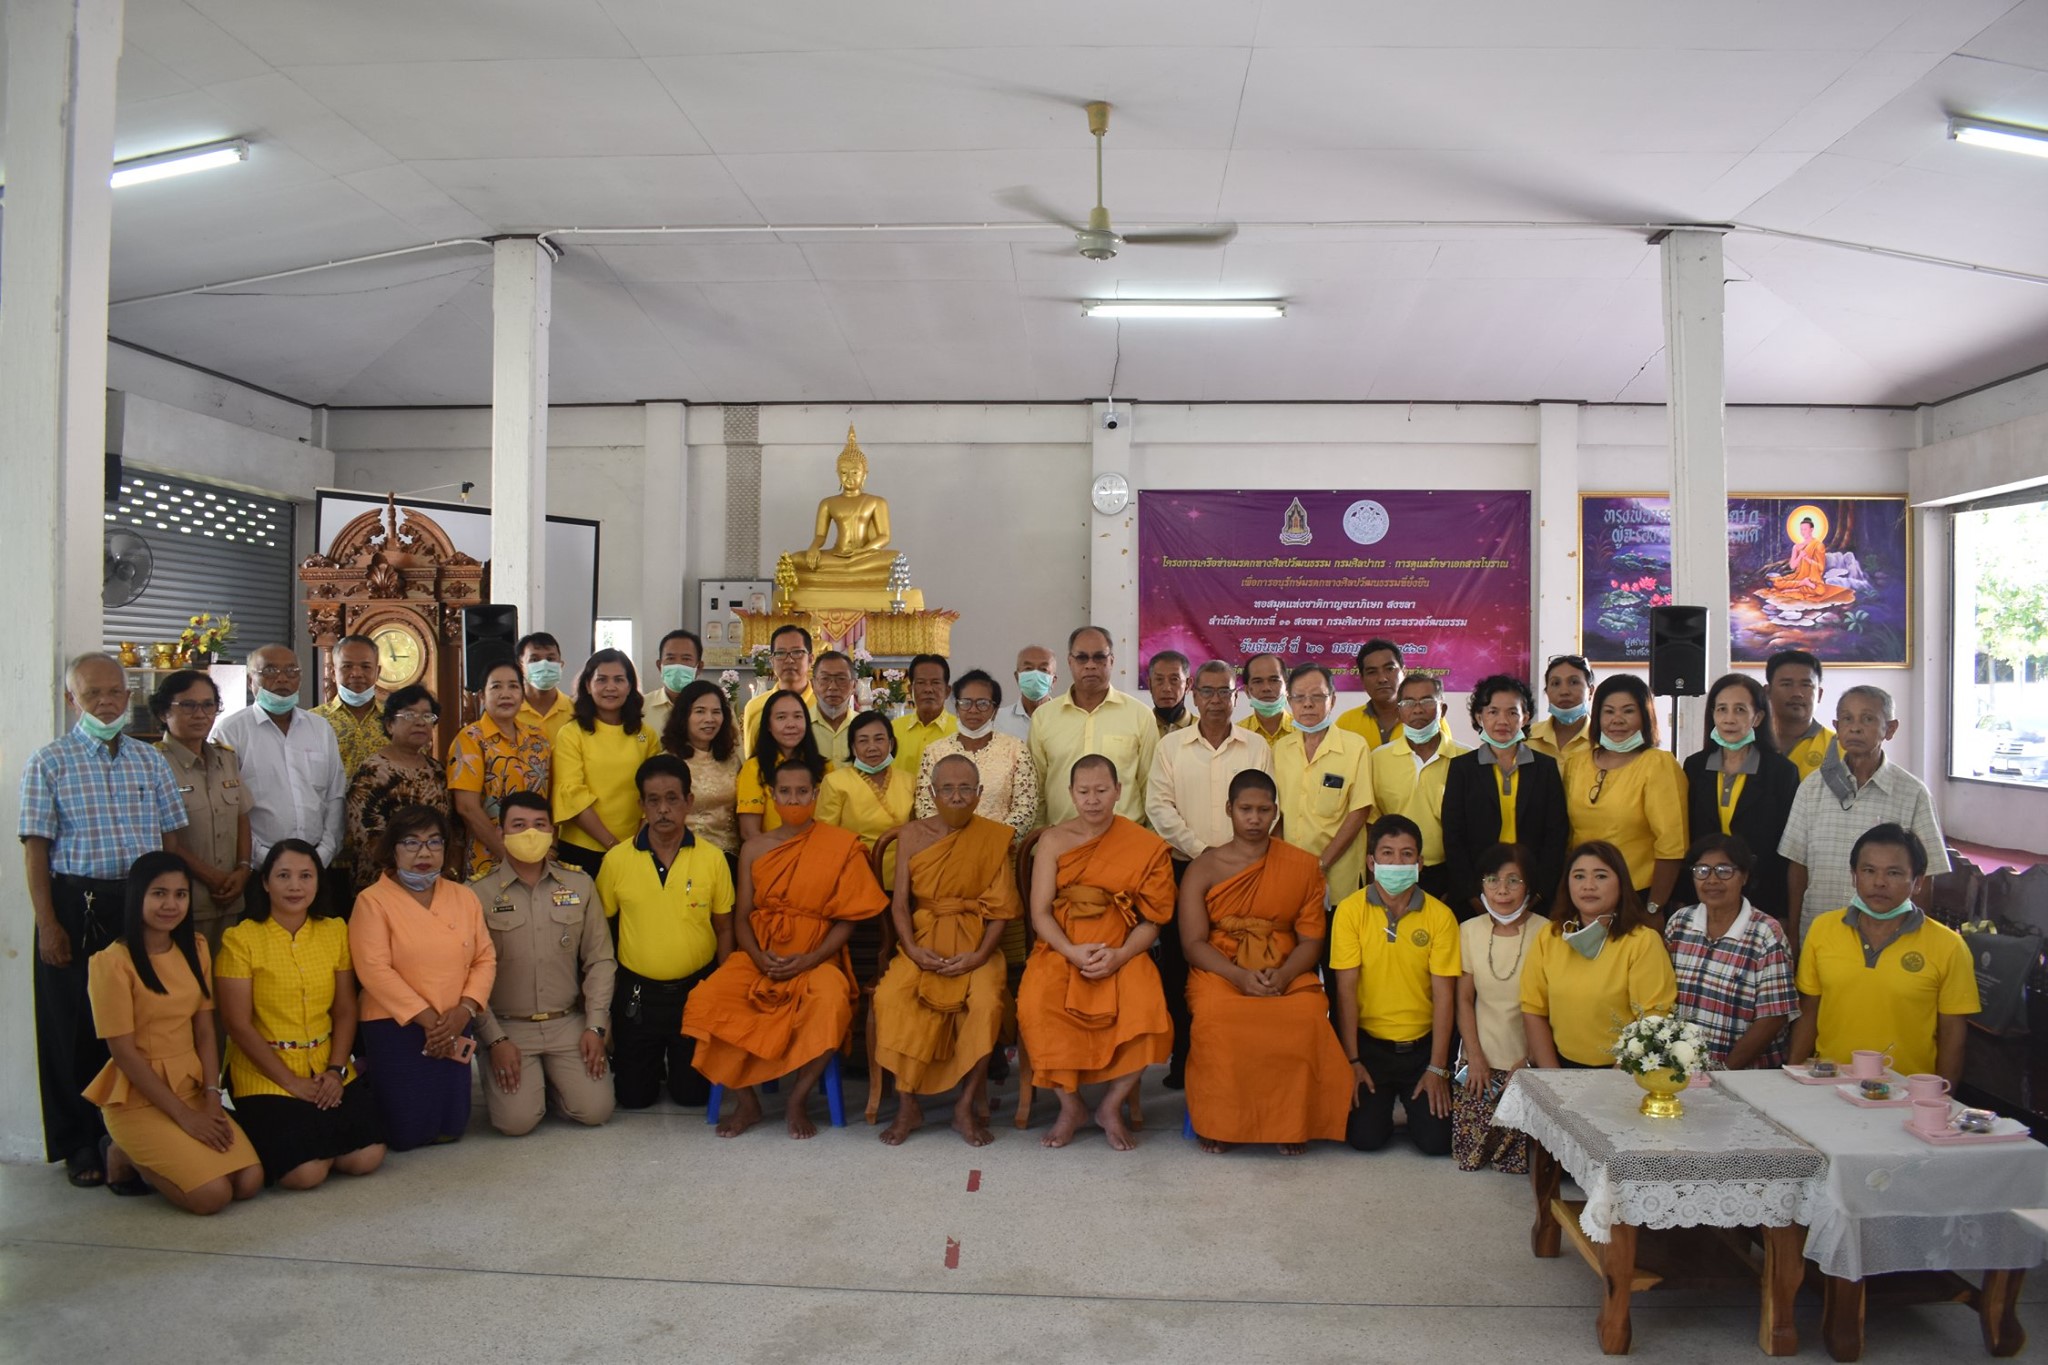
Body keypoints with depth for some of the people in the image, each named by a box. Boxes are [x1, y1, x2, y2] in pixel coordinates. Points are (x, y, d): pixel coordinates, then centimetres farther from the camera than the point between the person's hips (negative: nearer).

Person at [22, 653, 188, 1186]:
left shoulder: (151, 761, 10)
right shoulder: (48, 762, 1)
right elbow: (36, 847, -3)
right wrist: (47, 923, -9)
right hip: (77, 906, -3)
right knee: (76, 1026, 4)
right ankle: (81, 1145, 17)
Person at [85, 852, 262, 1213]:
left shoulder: (196, 949, 7)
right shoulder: (113, 961, -14)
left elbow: (205, 1031, 6)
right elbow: (124, 1051, -14)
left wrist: (211, 1097, -7)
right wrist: (184, 1115, -14)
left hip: (191, 1089, 6)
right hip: (138, 1099, -6)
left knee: (250, 1181, -11)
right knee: (212, 1194, -19)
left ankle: (154, 1156, 13)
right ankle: (124, 1156, 7)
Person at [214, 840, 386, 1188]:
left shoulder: (335, 931, 6)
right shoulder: (241, 940, -7)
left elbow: (345, 1011, 7)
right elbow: (239, 1025, -9)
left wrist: (335, 1070, -8)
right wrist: (292, 1082, -13)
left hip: (328, 1070, 4)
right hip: (265, 1074, -4)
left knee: (368, 1157, -13)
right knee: (305, 1172, -19)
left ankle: (320, 1135, 18)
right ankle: (261, 1137, 14)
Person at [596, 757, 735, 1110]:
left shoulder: (712, 858, -6)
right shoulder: (617, 859, -6)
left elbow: (724, 928, 3)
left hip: (696, 989, 0)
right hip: (637, 991, 1)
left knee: (692, 1094, 6)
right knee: (633, 1096, 7)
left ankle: (677, 1068, 39)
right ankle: (652, 1065, 39)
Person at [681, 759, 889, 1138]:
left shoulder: (841, 845, 1)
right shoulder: (754, 848, 10)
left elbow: (847, 918, -1)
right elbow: (741, 916, 9)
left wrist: (809, 960, -13)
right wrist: (759, 957, -10)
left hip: (815, 961, -3)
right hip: (757, 958, 3)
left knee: (830, 1005, -35)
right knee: (708, 1000, -25)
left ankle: (797, 1102, -11)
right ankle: (745, 1102, -5)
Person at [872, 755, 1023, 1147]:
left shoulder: (996, 838, 2)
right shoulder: (913, 835, 6)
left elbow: (1001, 908, -1)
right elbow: (899, 902, 3)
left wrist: (979, 955, -15)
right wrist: (913, 950, -13)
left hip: (975, 942, -1)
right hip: (923, 940, 1)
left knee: (987, 1001, -31)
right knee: (890, 997, -27)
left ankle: (967, 1106, -13)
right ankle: (907, 1104, -11)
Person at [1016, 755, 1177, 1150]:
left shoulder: (1146, 846, 4)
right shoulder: (1053, 841, 6)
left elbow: (1151, 921, 2)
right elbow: (1040, 913, 0)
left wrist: (1119, 956, -16)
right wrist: (1072, 952, -18)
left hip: (1122, 952, 0)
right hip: (1061, 948, 1)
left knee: (1146, 1010, -31)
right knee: (1036, 1004, -30)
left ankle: (1112, 1106, -5)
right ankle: (1070, 1105, -7)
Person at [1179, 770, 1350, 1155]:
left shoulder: (1303, 867, 8)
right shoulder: (1204, 868, 5)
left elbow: (1311, 939, 4)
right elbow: (1193, 943, -2)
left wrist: (1283, 975, -17)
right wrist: (1240, 976, -18)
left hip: (1288, 974, 1)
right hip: (1220, 972, -1)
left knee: (1307, 1021, -32)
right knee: (1217, 1022, -34)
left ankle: (1293, 1123, -9)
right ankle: (1216, 1121, -11)